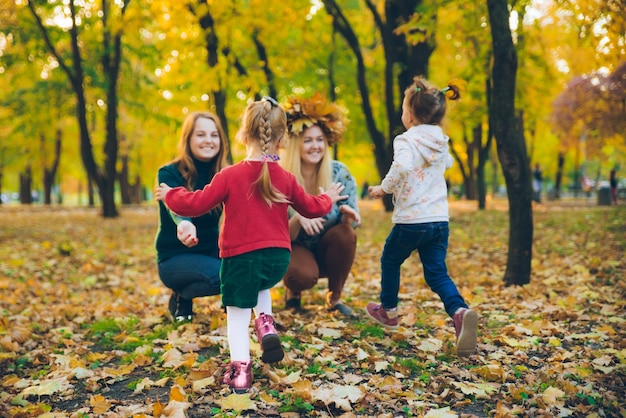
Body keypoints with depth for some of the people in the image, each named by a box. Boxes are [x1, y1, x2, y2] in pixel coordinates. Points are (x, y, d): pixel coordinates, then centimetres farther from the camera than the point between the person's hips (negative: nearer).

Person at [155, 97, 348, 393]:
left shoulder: (230, 176, -11)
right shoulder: (285, 178, 1)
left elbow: (197, 204, -9)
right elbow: (311, 208, 14)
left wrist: (170, 196, 9)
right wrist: (328, 199, 36)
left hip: (241, 257, -4)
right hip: (278, 257, 4)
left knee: (237, 311, 6)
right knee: (259, 285, 35)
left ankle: (240, 369, 4)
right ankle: (266, 324, 14)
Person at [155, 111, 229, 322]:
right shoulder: (169, 173, -14)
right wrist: (184, 224, -59)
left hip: (210, 250, 4)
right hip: (175, 257, -4)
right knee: (225, 275, -31)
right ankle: (181, 297, -2)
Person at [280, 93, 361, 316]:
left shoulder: (340, 173, -14)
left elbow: (352, 223, -10)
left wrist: (348, 214, -35)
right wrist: (298, 218, -40)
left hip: (329, 250, 3)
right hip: (294, 249, -3)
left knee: (345, 233, -30)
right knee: (303, 275, -35)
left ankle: (335, 297, -7)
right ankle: (293, 291, 5)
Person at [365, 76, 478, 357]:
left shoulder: (407, 140, -12)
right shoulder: (441, 144, 10)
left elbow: (402, 166, -33)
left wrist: (384, 188, -18)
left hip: (411, 220, -6)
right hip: (440, 220, 6)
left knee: (390, 261, 20)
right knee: (437, 273, 7)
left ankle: (388, 311, 35)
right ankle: (460, 311, -20)